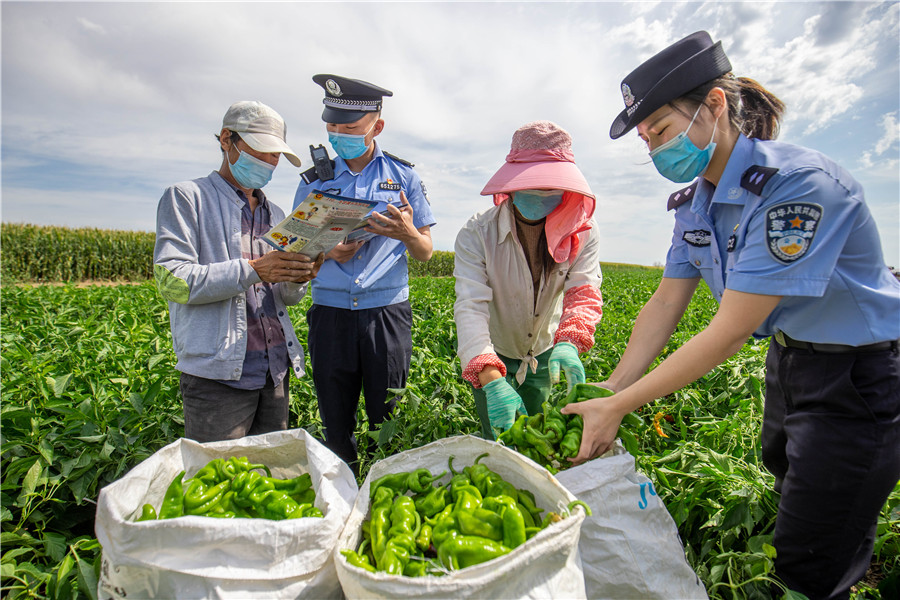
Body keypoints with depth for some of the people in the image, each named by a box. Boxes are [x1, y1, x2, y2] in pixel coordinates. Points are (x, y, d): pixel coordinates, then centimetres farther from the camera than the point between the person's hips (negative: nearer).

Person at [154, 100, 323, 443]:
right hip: (219, 373, -5)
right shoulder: (186, 197, 1)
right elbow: (171, 280, -11)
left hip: (275, 370, 6)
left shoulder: (275, 214, 18)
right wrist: (254, 270, -21)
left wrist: (298, 278, -7)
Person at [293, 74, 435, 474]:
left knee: (388, 424, 5)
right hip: (330, 314, 2)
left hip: (387, 314, -1)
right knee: (336, 425, 9)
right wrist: (326, 252, -9)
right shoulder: (315, 181, 10)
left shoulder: (403, 176, 8)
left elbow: (426, 253, 9)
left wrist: (408, 234, -14)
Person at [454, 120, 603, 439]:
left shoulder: (582, 234, -15)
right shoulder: (476, 235, -25)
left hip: (545, 354, 3)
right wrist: (491, 380, -50)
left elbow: (584, 292, -26)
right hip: (491, 358, -2)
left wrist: (569, 343, -49)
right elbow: (470, 306, -35)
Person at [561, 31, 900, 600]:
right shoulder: (696, 200, -3)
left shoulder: (798, 184, -28)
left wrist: (618, 408, -26)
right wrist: (605, 396, -8)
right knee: (787, 499, 22)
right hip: (788, 358, 7)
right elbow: (664, 306, -3)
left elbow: (729, 332, -30)